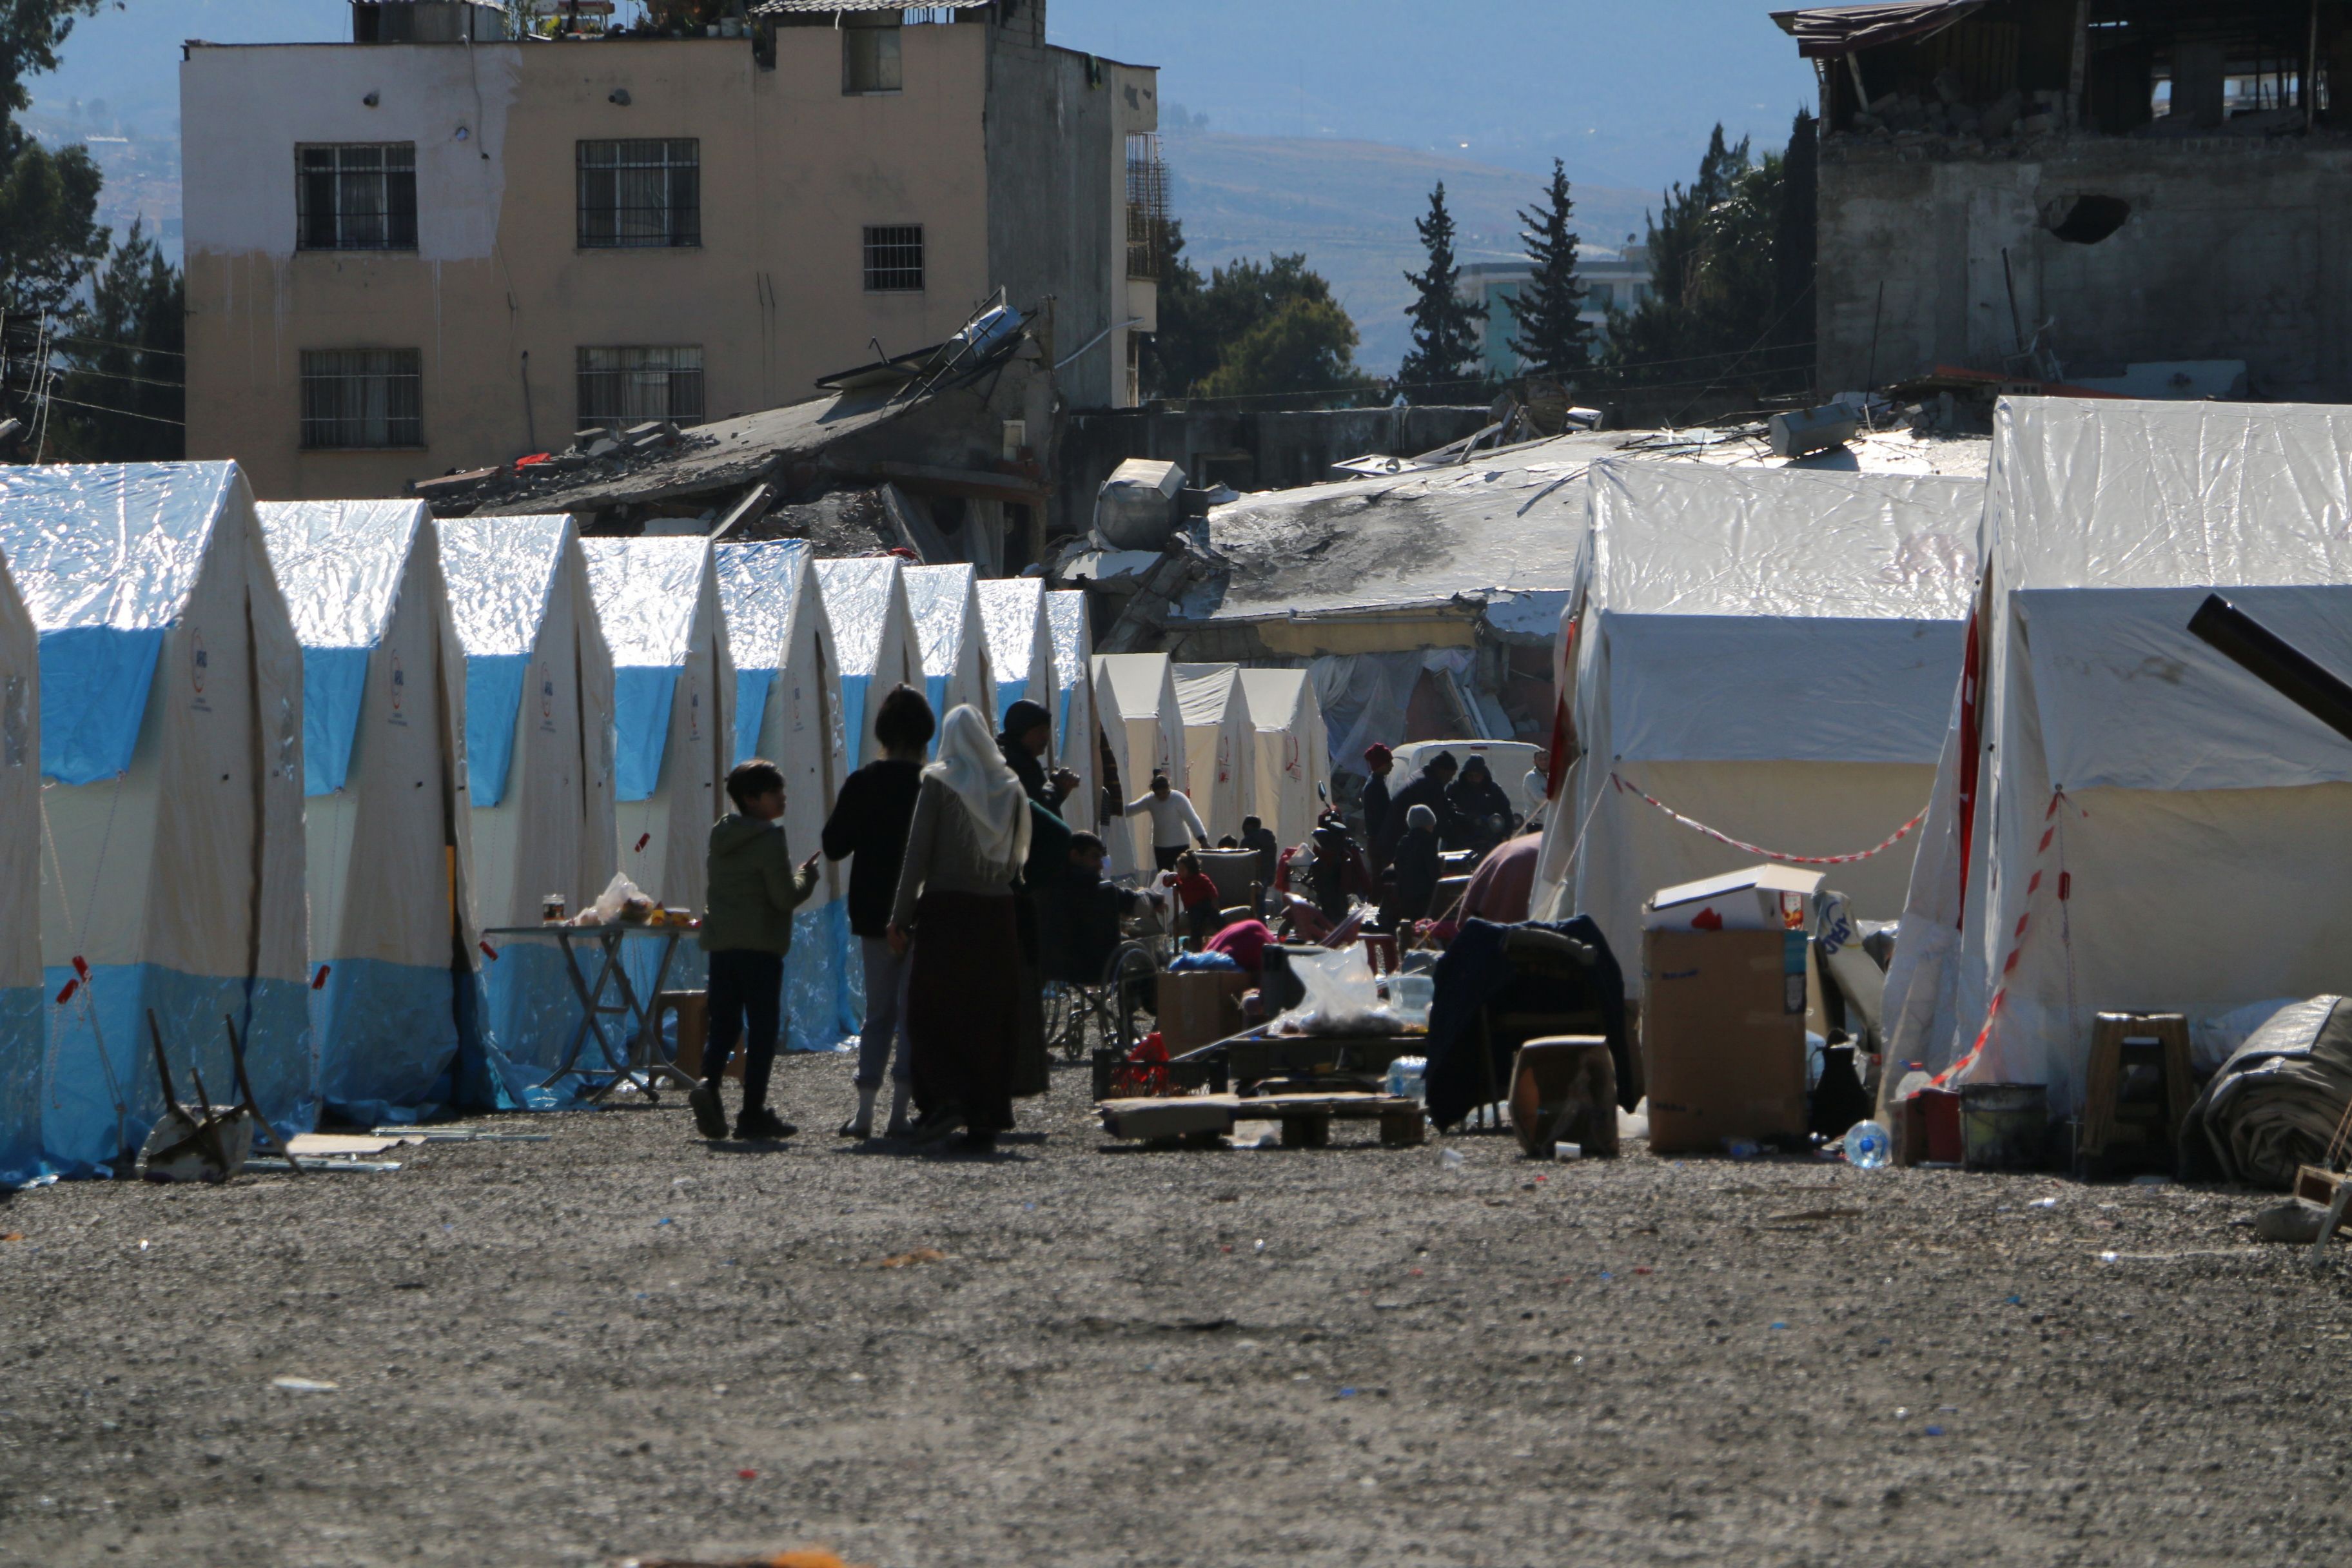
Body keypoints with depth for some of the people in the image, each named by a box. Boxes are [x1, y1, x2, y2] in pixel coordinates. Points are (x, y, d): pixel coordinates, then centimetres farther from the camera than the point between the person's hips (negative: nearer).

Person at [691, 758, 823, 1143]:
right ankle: (752, 1113, 0)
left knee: (723, 1025, 11)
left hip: (720, 944, 6)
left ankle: (708, 1084, -15)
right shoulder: (769, 837, -11)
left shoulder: (720, 836, 13)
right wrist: (808, 874, 5)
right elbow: (786, 896, -15)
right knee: (763, 1028, 1)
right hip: (761, 946, -6)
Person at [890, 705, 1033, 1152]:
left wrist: (900, 917, -3)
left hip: (945, 911, -4)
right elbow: (1019, 858, 9)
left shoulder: (938, 782, -5)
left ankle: (946, 1098, -15)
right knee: (990, 1017, 6)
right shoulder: (1009, 786, 8)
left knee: (930, 1010, 3)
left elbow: (917, 852, -7)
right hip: (997, 910, 4)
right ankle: (986, 1119, 3)